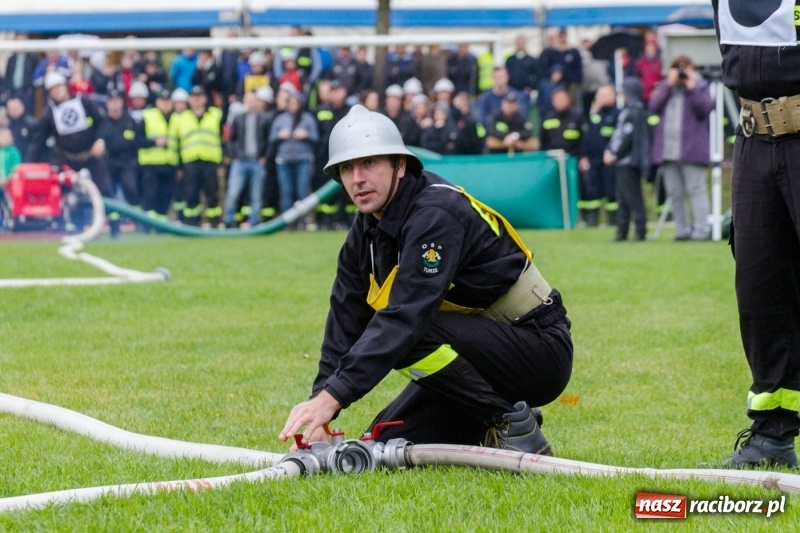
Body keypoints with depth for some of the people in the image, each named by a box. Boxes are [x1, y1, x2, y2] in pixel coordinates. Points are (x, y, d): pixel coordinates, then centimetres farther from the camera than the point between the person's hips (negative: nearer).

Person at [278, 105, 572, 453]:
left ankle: (514, 424, -15)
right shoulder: (366, 232, 3)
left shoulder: (436, 214, -24)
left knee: (408, 335, -30)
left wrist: (331, 397, -40)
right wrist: (319, 415, -12)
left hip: (541, 349, -9)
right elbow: (345, 323, 0)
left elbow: (405, 317, -35)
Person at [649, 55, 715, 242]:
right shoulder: (665, 86, 16)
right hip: (668, 148, 5)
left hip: (691, 149, -5)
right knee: (674, 193, 5)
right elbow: (654, 106, 0)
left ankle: (701, 230, -11)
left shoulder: (700, 86, 5)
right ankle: (682, 230, 10)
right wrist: (669, 84, -6)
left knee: (696, 189, -9)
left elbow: (705, 109, -9)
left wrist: (692, 88, -11)